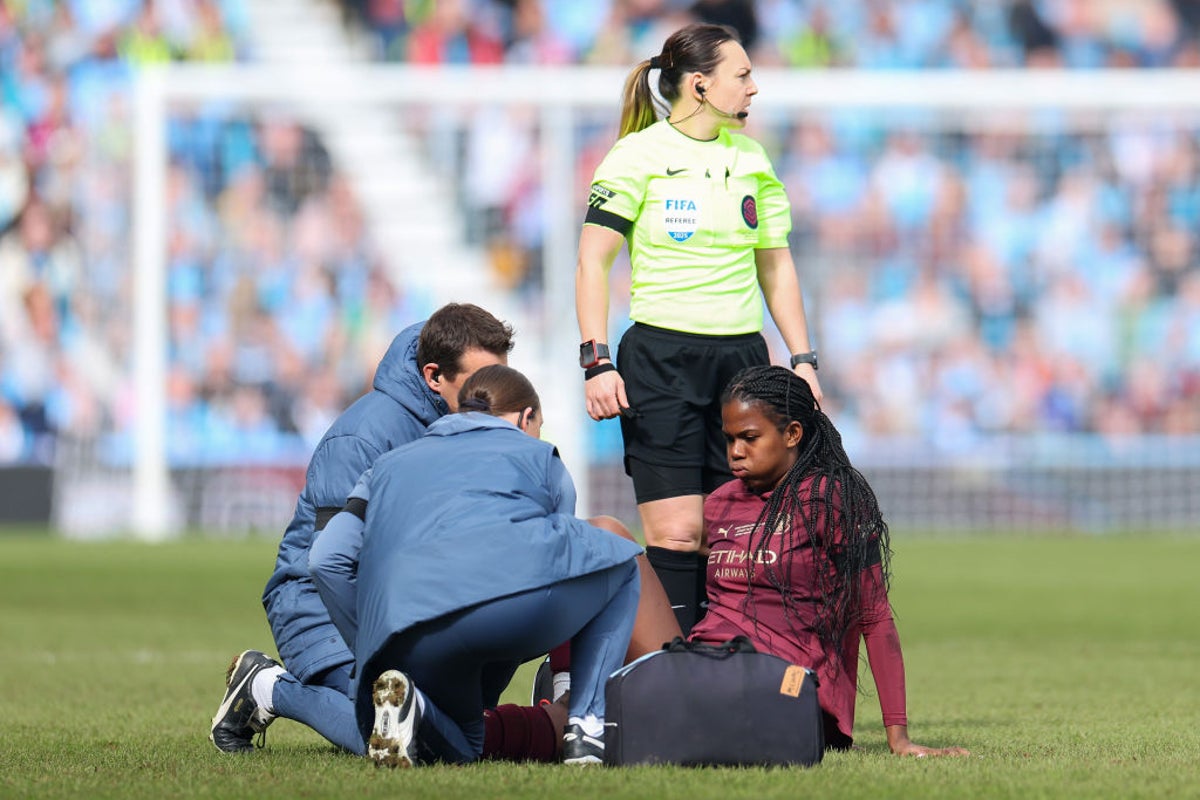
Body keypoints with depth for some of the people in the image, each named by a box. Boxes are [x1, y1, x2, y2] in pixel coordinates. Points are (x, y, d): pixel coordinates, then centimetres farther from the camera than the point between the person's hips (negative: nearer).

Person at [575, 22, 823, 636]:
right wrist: (596, 362, -14)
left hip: (742, 358, 5)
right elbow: (592, 262, -4)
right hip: (661, 360, -5)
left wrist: (803, 360, 13)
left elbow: (776, 268, 20)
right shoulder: (638, 156, -4)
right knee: (677, 534, -11)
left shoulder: (752, 160, 13)